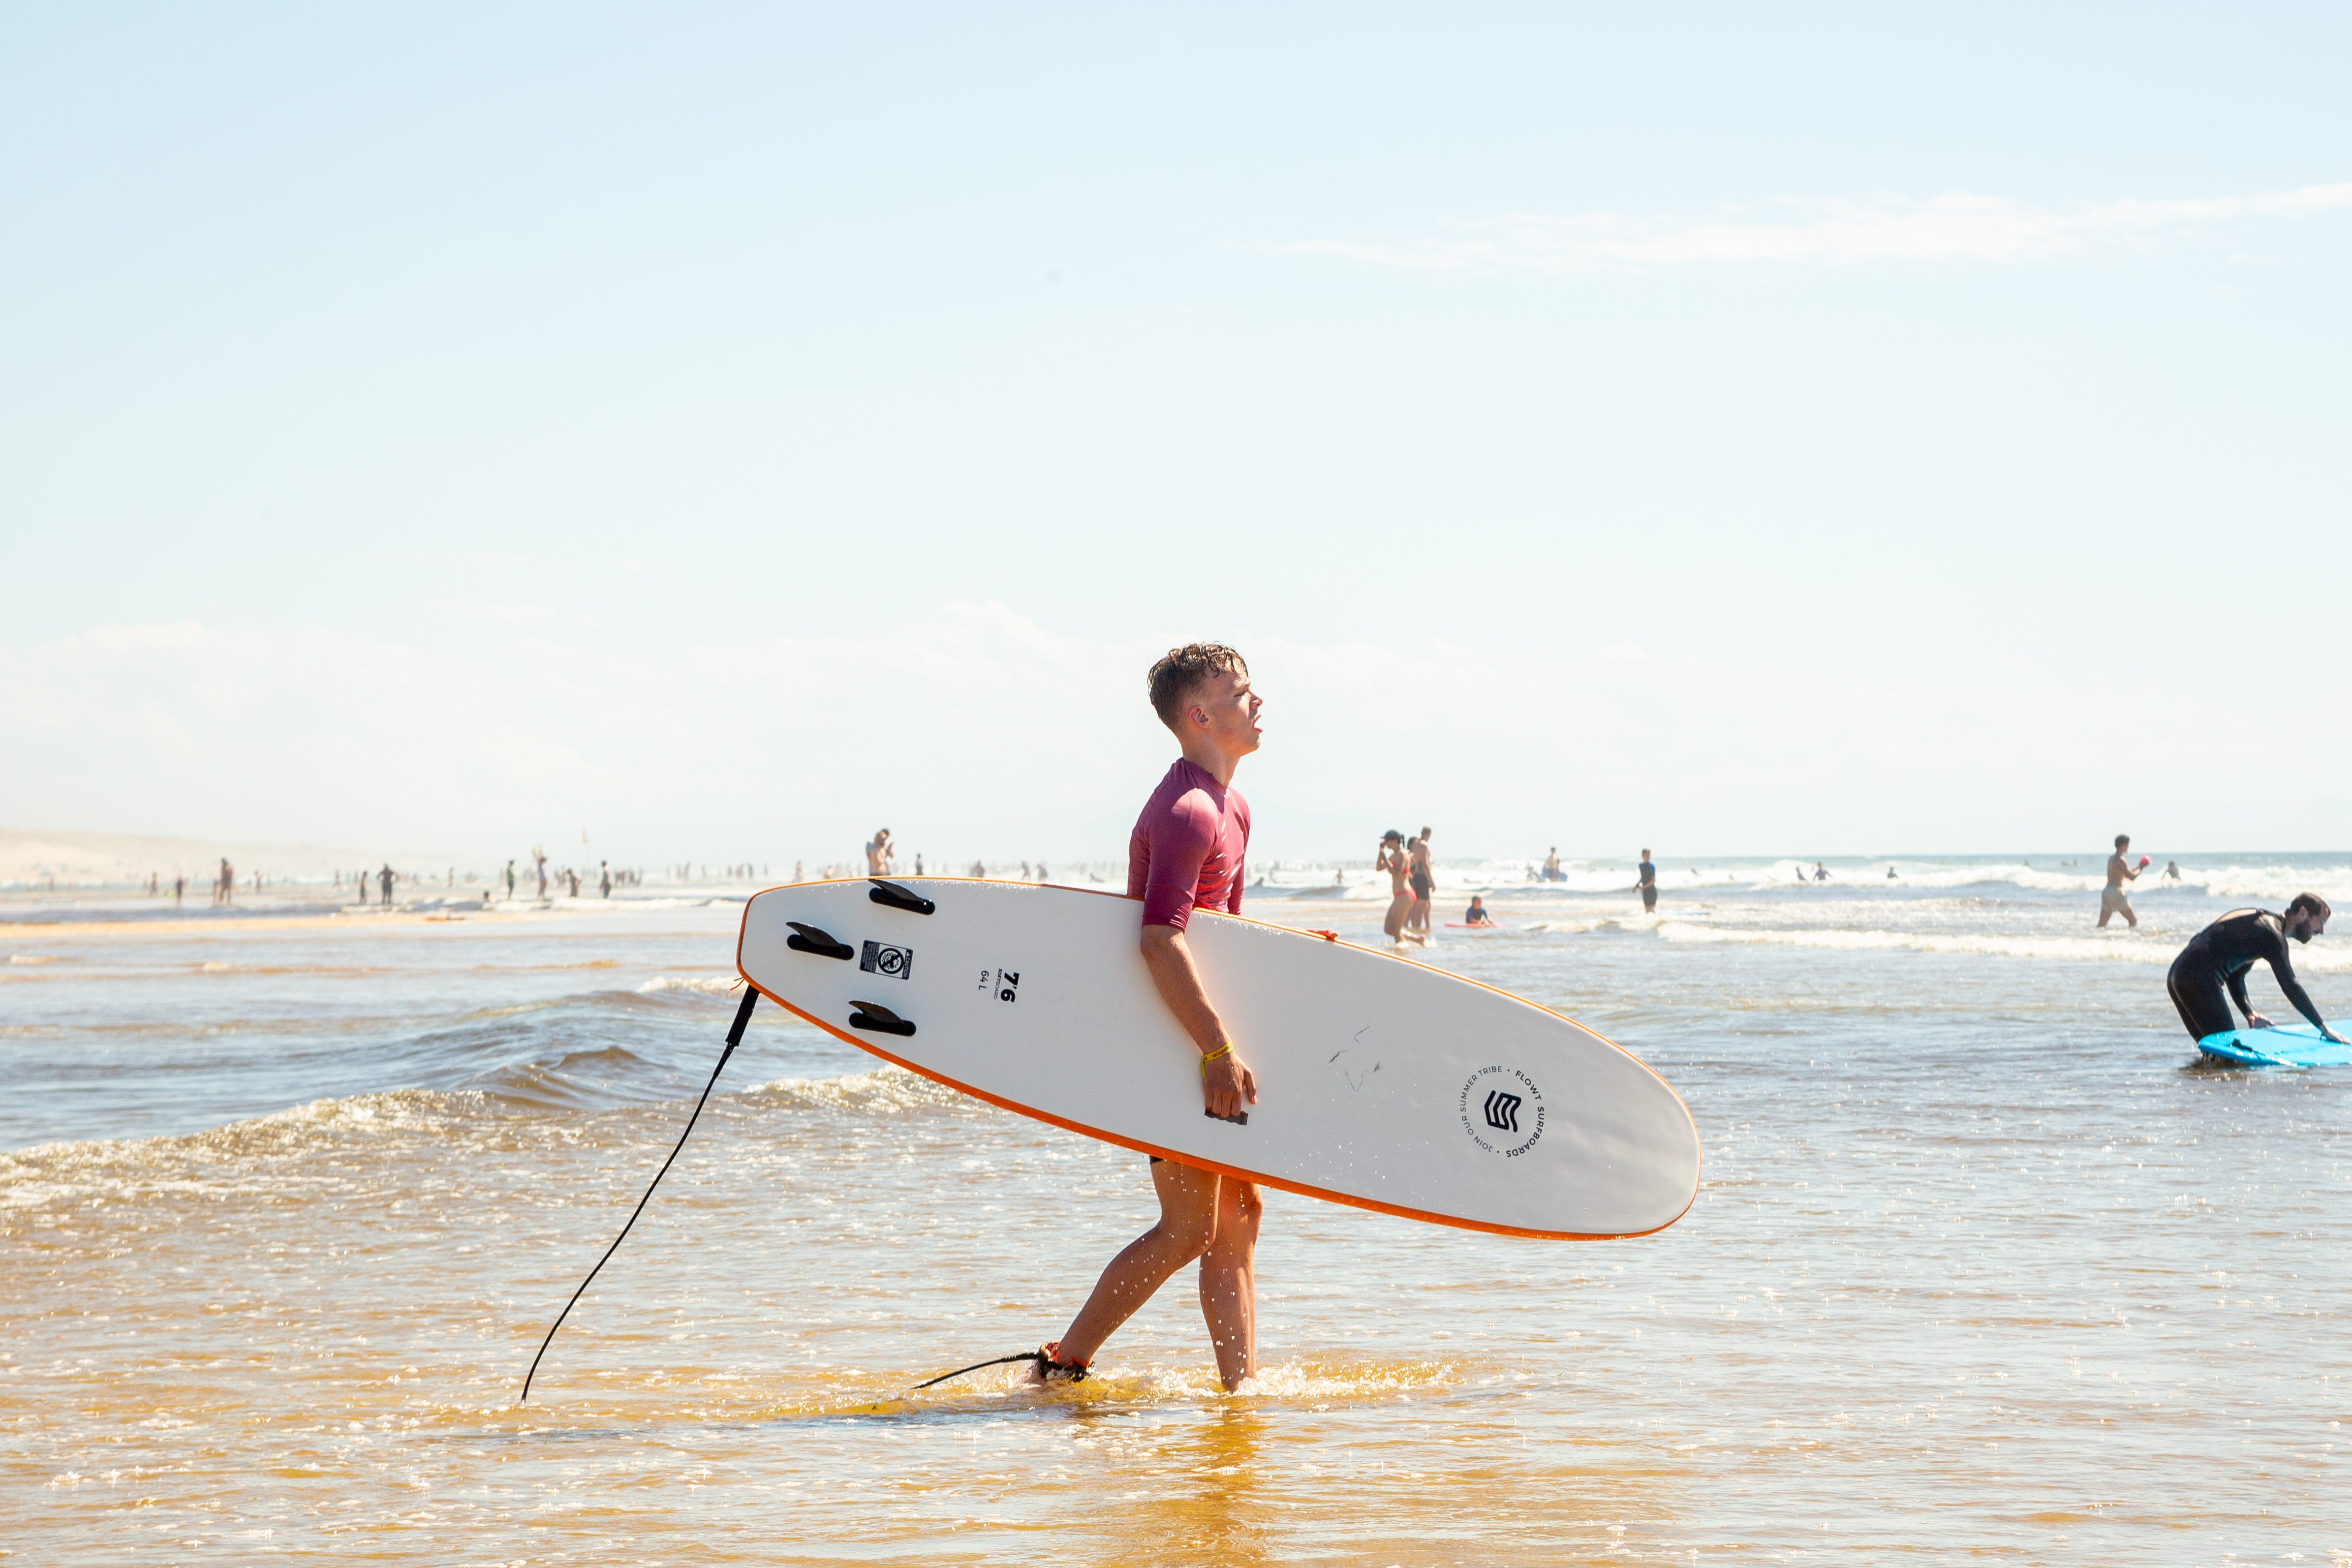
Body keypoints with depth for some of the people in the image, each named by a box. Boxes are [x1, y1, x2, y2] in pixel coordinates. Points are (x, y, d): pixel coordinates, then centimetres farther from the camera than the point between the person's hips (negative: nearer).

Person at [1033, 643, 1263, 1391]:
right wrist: (1218, 1052, -31)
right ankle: (1062, 1365, -1)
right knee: (1189, 1228, -9)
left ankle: (1241, 1384, 12)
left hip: (1196, 1036, 10)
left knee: (1238, 1213, 9)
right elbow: (1161, 941, -29)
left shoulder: (1231, 809, 15)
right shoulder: (1186, 812, -18)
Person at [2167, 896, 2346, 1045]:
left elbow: (2235, 976, 22)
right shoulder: (2271, 934, -9)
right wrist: (2323, 1027, -10)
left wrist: (2250, 1015, 8)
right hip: (2199, 982, -10)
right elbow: (2289, 985, -14)